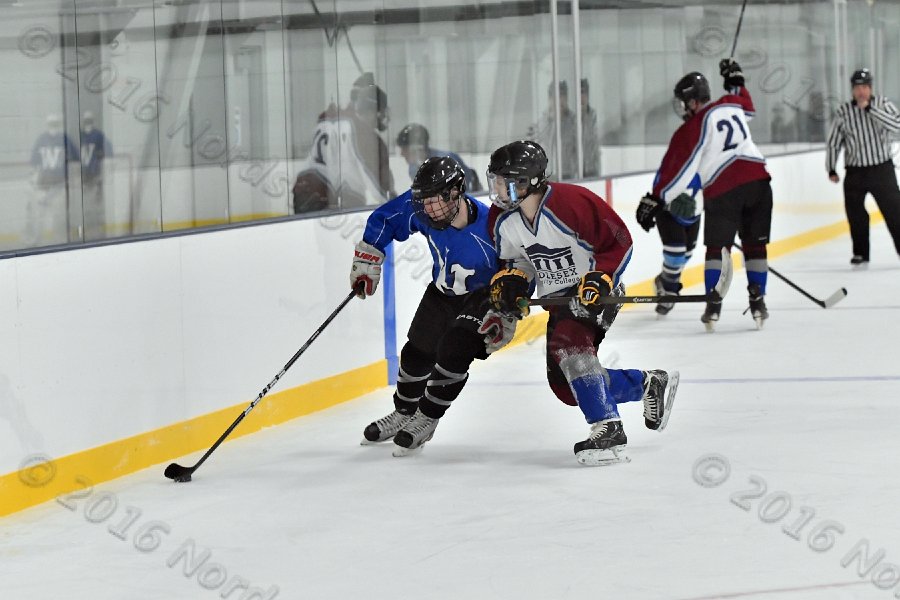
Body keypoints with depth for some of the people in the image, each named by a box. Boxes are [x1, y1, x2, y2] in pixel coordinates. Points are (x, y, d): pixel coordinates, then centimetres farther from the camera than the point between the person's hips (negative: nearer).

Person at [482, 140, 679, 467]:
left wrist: (601, 278, -29)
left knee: (567, 344, -33)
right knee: (565, 385, 3)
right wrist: (511, 280, -7)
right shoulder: (503, 219, -5)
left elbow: (619, 242, -19)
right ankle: (650, 384, 21)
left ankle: (609, 431, -33)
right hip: (559, 300, 8)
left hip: (593, 292, -8)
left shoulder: (570, 203, -27)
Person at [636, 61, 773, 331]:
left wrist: (656, 200, -7)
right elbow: (746, 105, 37)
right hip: (757, 180, 5)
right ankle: (757, 302, 7)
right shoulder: (733, 105, 11)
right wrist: (735, 80, 50)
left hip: (722, 190, -5)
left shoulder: (692, 129, -5)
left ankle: (714, 306, 2)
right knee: (755, 245, 12)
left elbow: (676, 169, -9)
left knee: (716, 247, 7)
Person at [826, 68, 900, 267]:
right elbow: (834, 141, 7)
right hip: (855, 173, 1)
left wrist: (869, 108, -24)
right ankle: (860, 254, 18)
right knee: (855, 215, 5)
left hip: (882, 170, -1)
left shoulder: (883, 104, -2)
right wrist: (831, 169, 6)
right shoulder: (843, 112, -1)